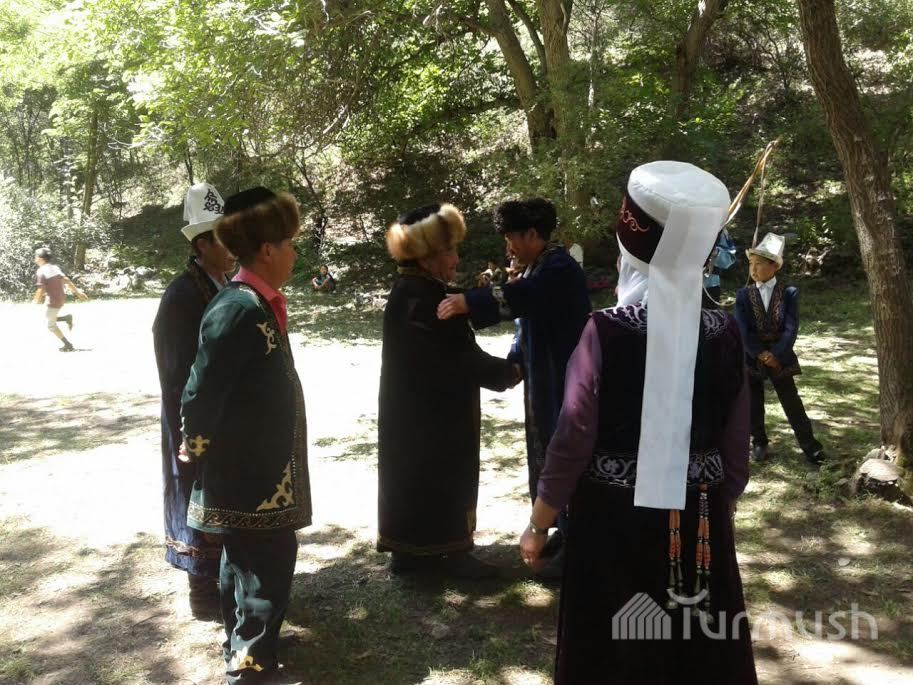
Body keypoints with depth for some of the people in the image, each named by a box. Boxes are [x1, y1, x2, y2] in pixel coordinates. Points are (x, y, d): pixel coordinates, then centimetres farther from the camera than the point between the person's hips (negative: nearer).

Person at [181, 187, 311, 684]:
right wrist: (197, 455, -9)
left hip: (256, 466, 10)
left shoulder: (257, 304, 5)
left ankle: (242, 641, 38)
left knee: (246, 557, 22)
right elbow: (201, 394, -23)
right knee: (268, 561, 0)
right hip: (246, 471, -10)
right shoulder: (240, 310, -25)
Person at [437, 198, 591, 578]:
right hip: (543, 382, 10)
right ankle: (565, 531, 30)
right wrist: (514, 361, 7)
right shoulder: (540, 269, 13)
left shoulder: (560, 269, -19)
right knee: (546, 456, 16)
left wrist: (468, 302, -46)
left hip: (565, 383, -10)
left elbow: (519, 297, -38)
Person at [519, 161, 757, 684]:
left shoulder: (606, 331, -18)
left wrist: (539, 525, 0)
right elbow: (736, 445, 1)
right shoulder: (725, 334, -7)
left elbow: (574, 438, -13)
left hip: (615, 517, -3)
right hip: (699, 519, 3)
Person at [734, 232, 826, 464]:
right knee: (753, 405, 9)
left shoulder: (789, 293, -3)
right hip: (751, 358, 1)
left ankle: (810, 445, 13)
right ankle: (758, 442, 25)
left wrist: (775, 355, -17)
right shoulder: (743, 295, -1)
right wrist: (761, 354, -16)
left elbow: (791, 328, -10)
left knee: (792, 403, 3)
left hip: (780, 357, -1)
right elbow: (743, 330, -8)